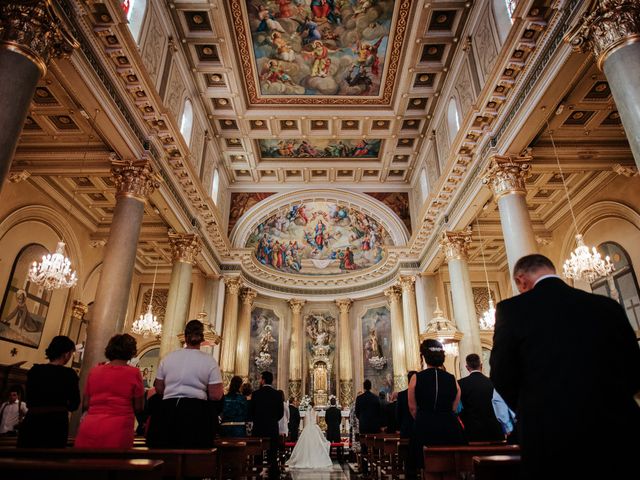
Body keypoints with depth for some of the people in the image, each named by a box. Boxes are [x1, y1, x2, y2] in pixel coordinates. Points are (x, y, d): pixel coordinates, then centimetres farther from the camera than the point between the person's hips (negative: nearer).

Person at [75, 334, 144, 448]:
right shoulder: (134, 373, -6)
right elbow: (139, 406, -2)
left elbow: (85, 404, 10)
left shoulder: (94, 370, 5)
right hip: (117, 432, -3)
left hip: (89, 430, 3)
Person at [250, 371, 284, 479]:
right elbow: (281, 413, 1)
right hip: (273, 428, 2)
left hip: (258, 428, -1)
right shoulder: (277, 394, -3)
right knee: (272, 453, 9)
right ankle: (273, 474, 10)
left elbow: (250, 411, -4)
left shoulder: (256, 394, -9)